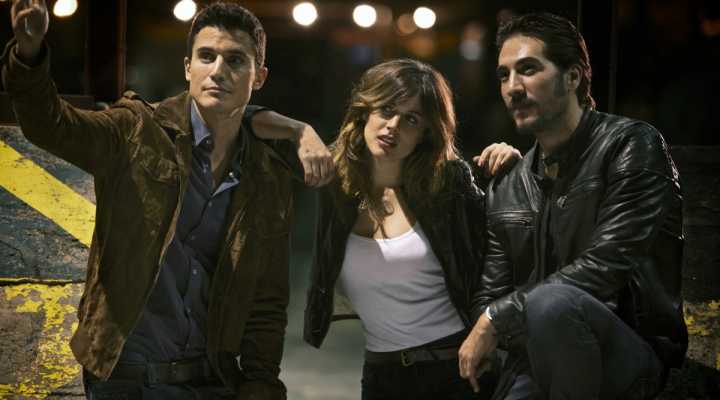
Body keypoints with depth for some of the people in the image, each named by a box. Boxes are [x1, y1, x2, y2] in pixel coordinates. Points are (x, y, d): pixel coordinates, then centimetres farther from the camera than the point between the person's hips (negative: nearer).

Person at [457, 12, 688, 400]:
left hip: (636, 353, -4)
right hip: (535, 360, 4)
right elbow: (492, 297, 12)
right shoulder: (505, 189, 12)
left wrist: (496, 320, -14)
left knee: (552, 301, -34)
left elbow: (606, 266, -16)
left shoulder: (631, 145, -6)